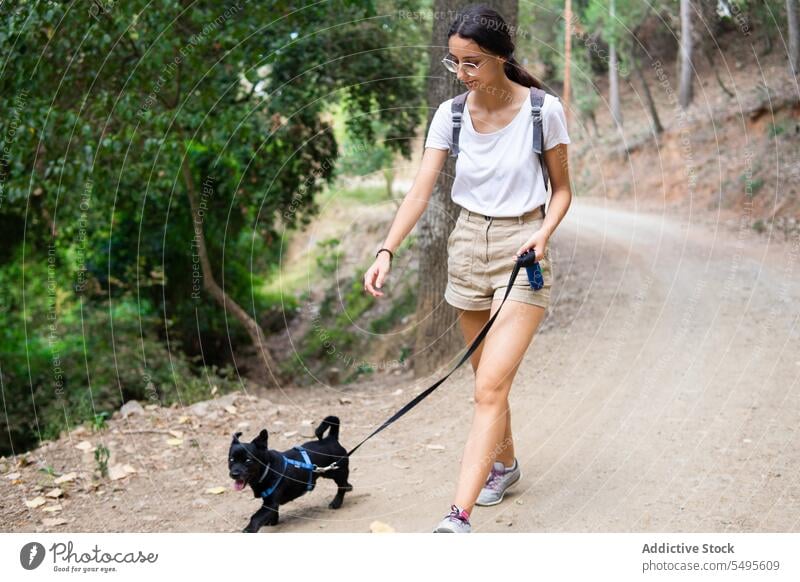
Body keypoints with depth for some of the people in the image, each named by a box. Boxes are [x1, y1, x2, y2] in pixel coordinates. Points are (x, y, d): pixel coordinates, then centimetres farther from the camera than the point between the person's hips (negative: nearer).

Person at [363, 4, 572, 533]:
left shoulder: (544, 110, -9)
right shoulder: (451, 115, -1)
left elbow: (562, 189, 0)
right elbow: (421, 190, -7)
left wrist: (544, 232, -19)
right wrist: (387, 252, -20)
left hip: (522, 250, -4)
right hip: (468, 244, 4)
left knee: (491, 385, -14)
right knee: (488, 377, 16)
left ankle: (459, 517, -18)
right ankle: (504, 463, 41)